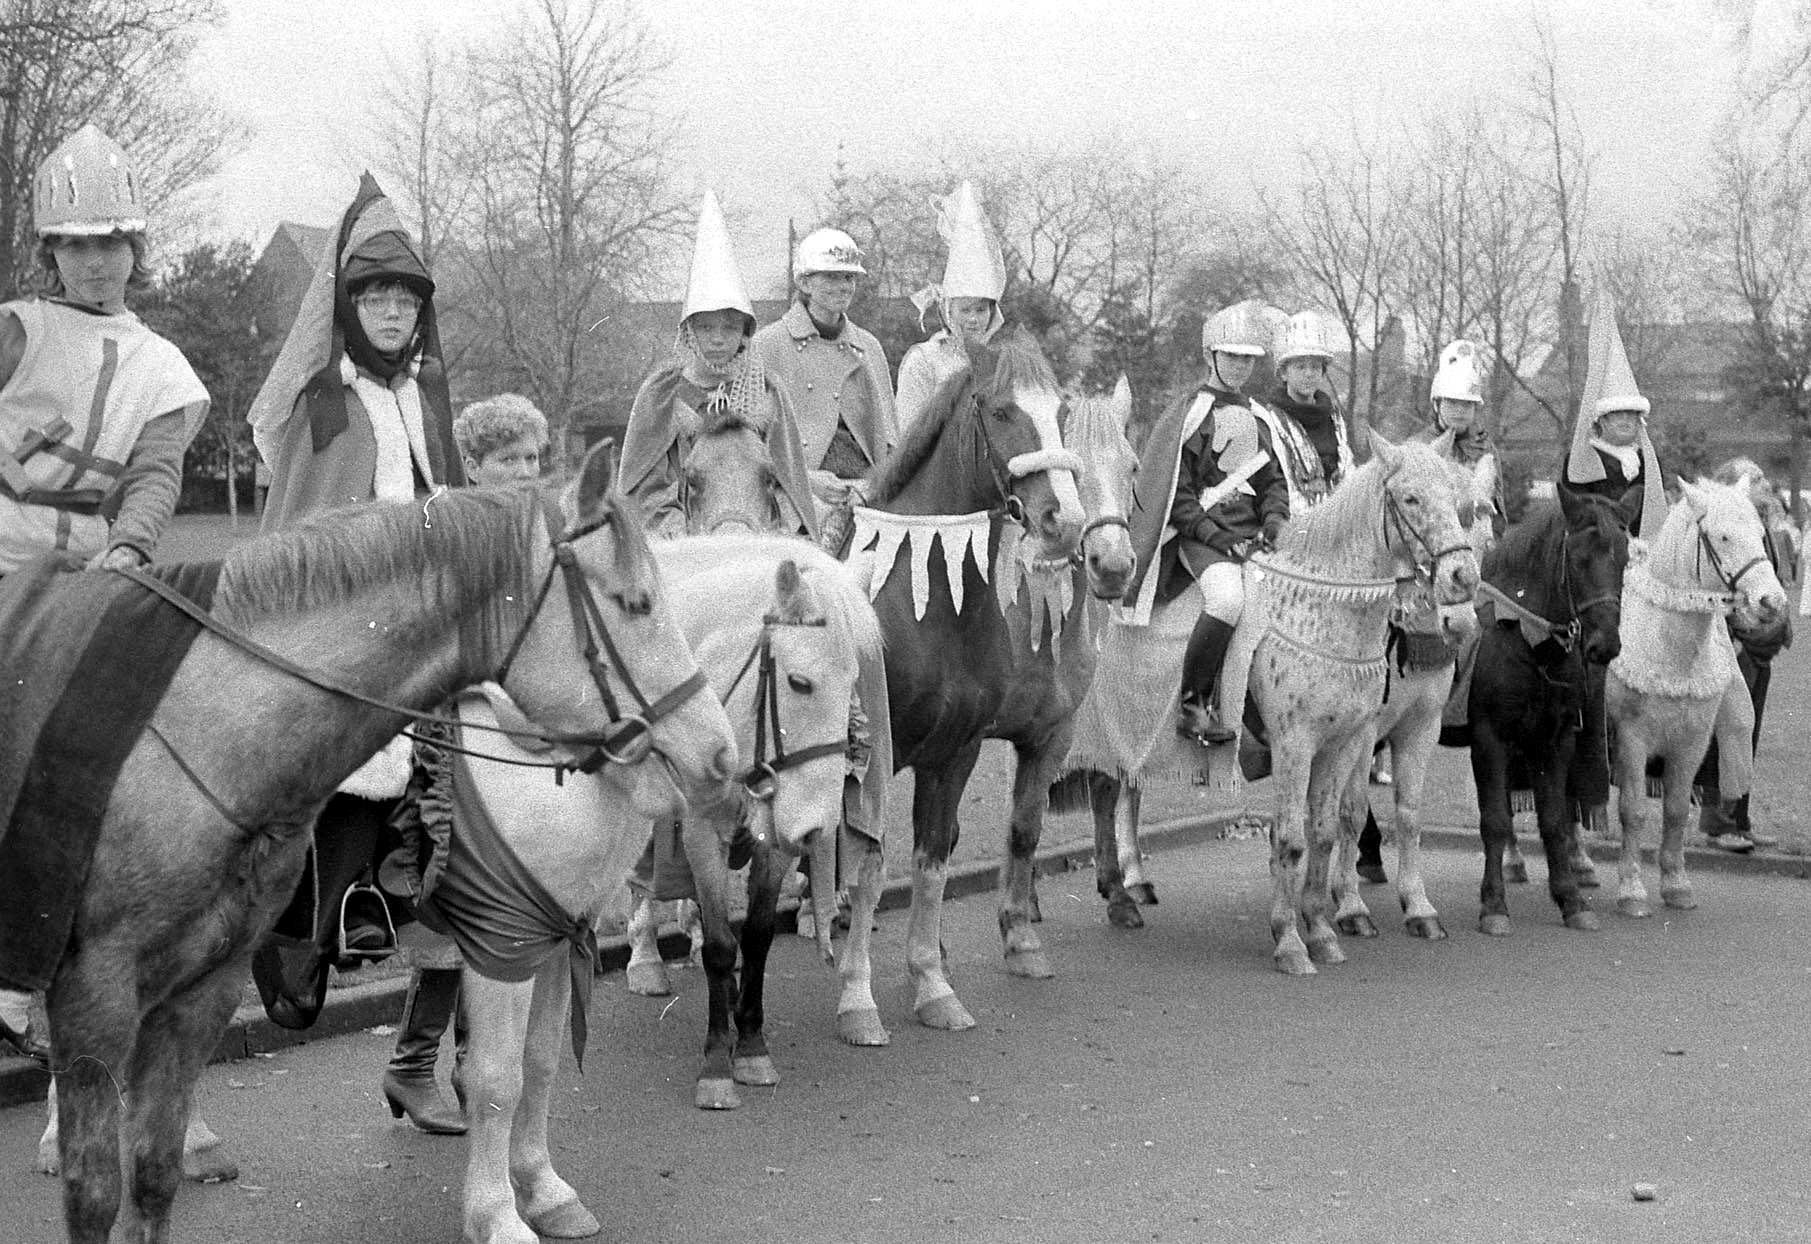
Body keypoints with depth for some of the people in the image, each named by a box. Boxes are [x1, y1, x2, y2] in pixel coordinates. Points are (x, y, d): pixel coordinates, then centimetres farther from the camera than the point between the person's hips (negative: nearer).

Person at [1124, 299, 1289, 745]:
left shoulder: (1258, 418, 20)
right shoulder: (1189, 414, 0)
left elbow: (1275, 481, 21)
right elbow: (1175, 493, -6)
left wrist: (1273, 520, -1)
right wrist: (1214, 535, -16)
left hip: (1254, 535, 7)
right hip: (1201, 532, -7)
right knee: (1227, 598, -34)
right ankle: (1192, 706, -21)